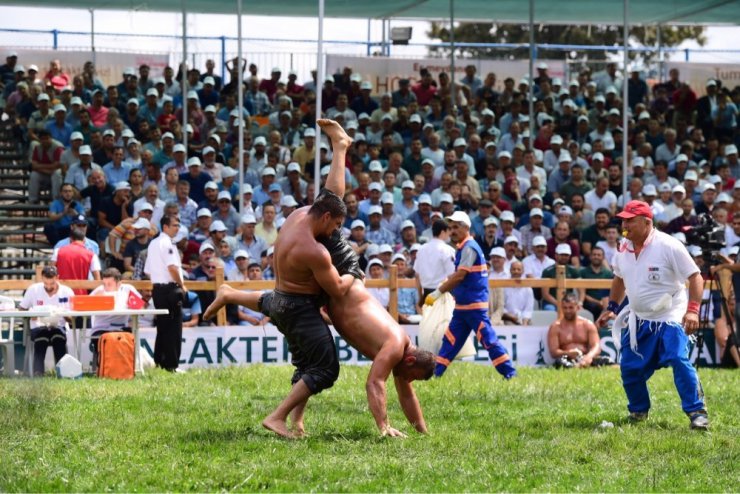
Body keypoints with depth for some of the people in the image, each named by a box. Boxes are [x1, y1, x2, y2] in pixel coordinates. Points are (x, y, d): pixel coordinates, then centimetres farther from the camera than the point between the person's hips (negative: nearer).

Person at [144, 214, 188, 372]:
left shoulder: (153, 244, 17)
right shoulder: (167, 243, -13)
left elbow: (148, 271, 20)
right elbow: (172, 267, -22)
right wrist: (182, 285, -11)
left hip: (157, 288, 9)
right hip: (170, 288, -9)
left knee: (162, 326, 13)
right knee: (174, 328, -6)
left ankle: (159, 362, 15)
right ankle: (171, 364, -8)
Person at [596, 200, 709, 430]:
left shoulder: (668, 246, -17)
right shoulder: (623, 249, 2)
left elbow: (695, 277, -16)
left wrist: (692, 310, -26)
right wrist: (612, 307, 16)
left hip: (670, 318, -6)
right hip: (638, 320, 6)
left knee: (679, 360, -23)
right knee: (629, 368, 7)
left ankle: (697, 412, -18)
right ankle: (638, 411, 29)